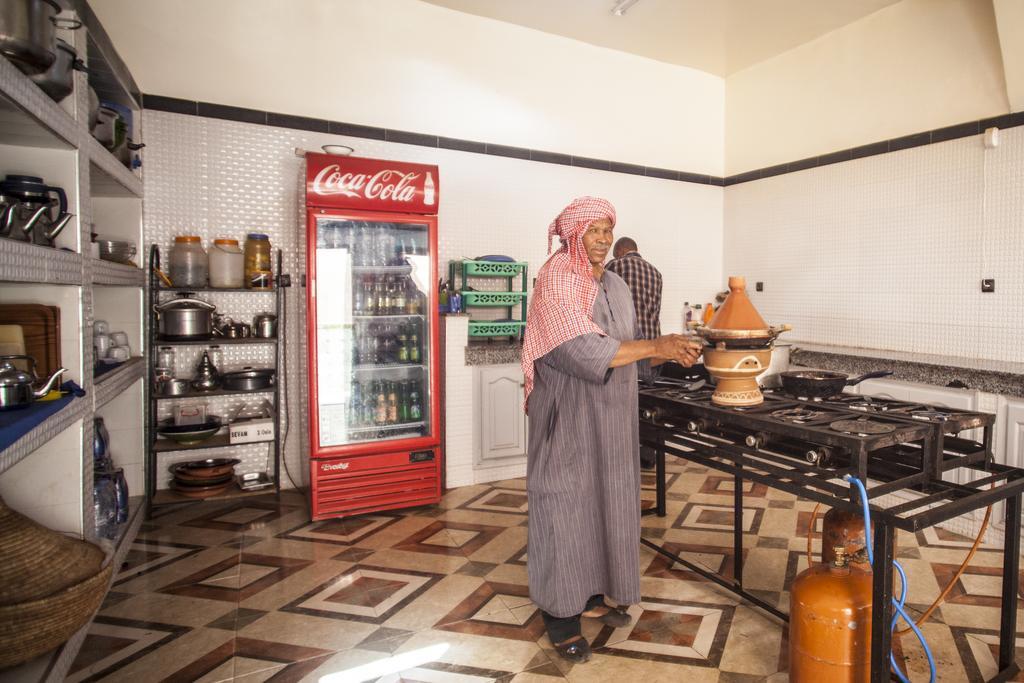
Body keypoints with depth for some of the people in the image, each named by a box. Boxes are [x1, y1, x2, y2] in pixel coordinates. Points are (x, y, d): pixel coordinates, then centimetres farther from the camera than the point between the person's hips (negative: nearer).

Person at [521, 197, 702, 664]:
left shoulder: (614, 284, 11)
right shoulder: (556, 282, -14)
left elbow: (623, 347, 13)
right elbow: (583, 350, -26)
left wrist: (665, 349, -5)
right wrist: (654, 347, -25)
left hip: (609, 414, 8)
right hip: (569, 413, -7)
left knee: (604, 499, 15)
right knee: (566, 504, 2)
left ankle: (591, 595, 33)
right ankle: (560, 614, 18)